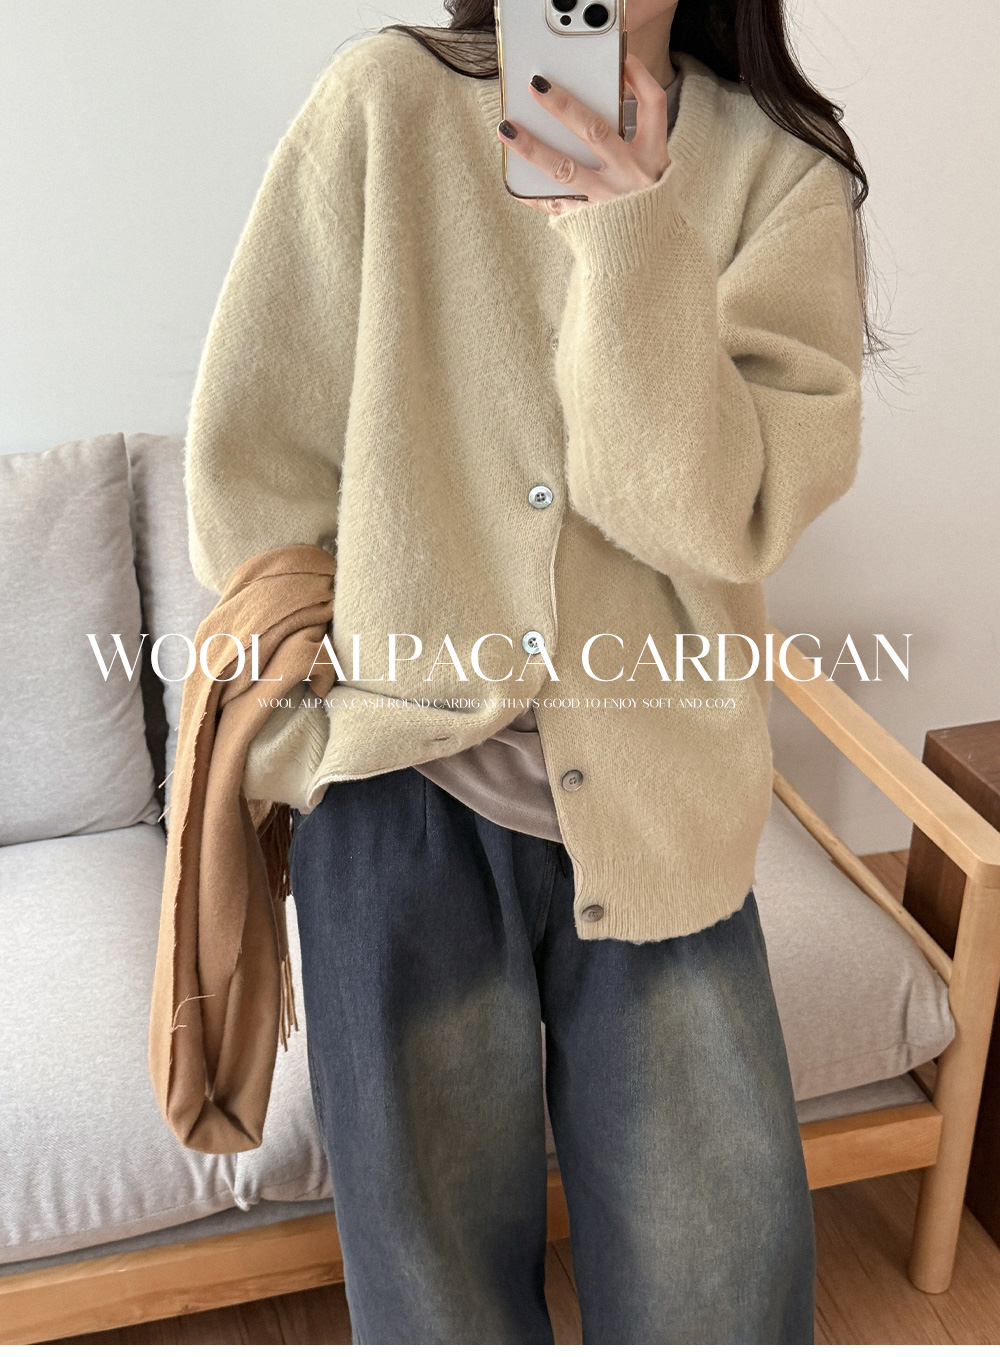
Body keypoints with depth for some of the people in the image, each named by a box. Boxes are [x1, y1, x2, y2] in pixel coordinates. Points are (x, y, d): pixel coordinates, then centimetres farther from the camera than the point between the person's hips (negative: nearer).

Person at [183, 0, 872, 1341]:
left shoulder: (780, 173, 2)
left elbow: (717, 523, -11)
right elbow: (252, 454, 0)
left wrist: (633, 237, -22)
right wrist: (309, 736, 3)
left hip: (654, 795, 2)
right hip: (411, 779, -1)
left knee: (721, 1267, 7)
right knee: (439, 1279, 7)